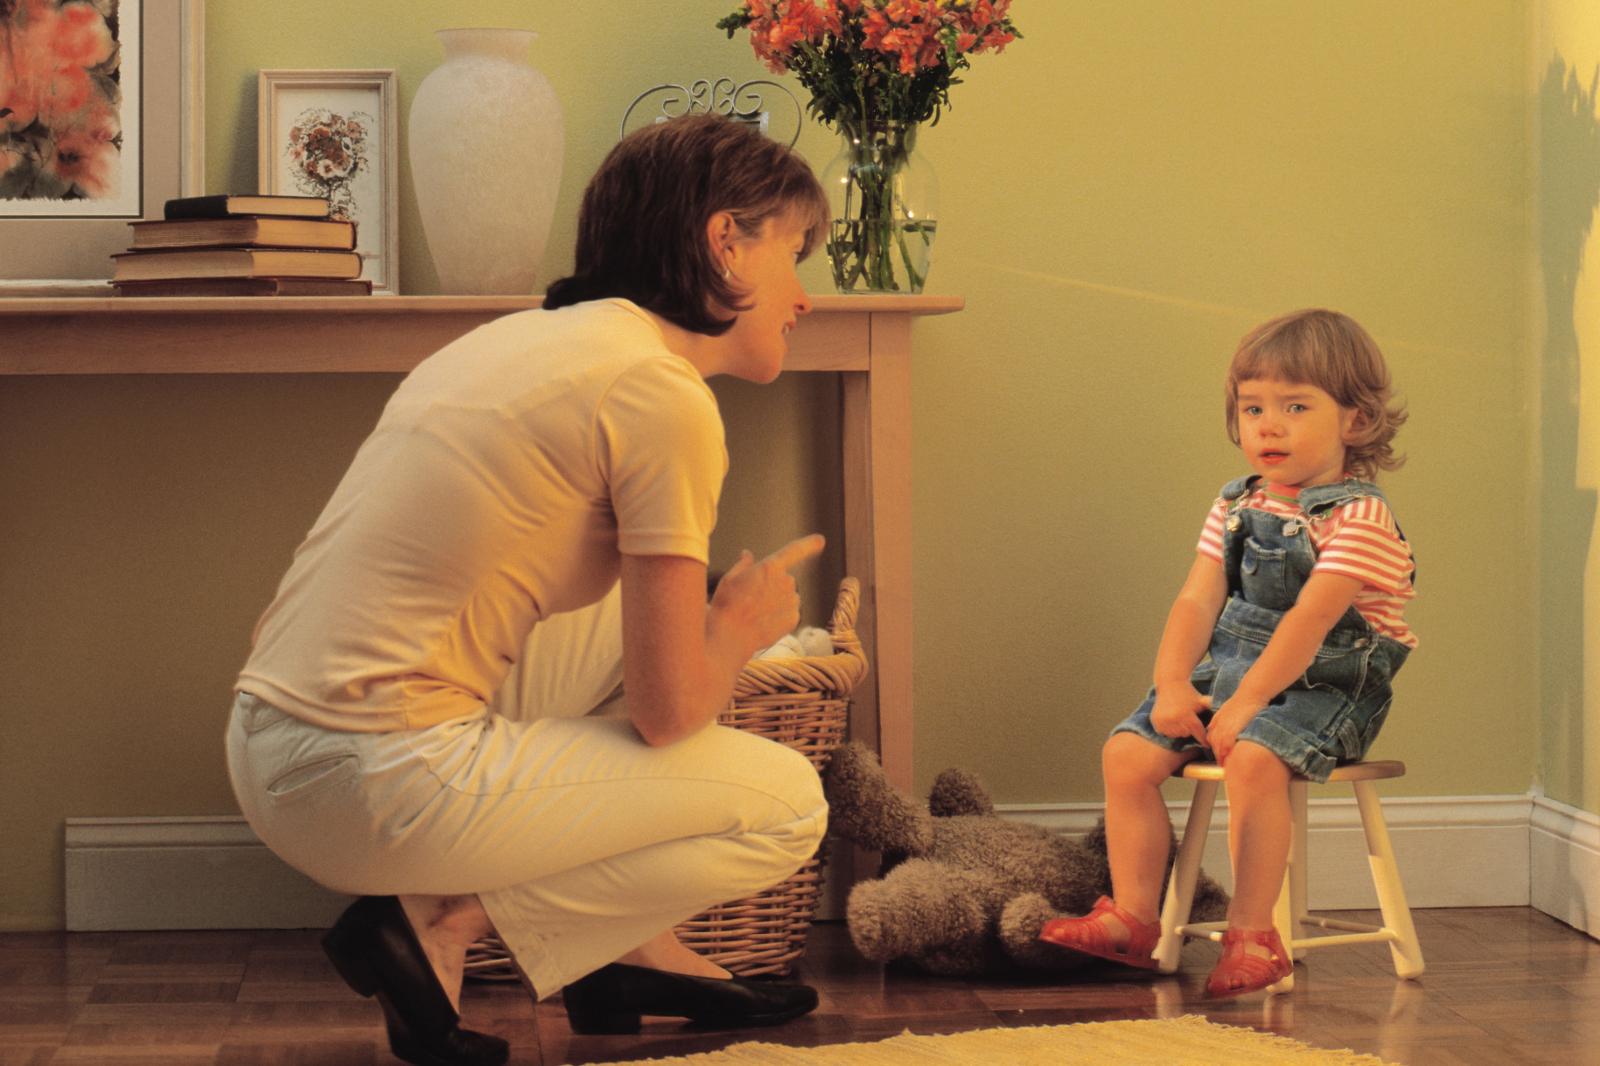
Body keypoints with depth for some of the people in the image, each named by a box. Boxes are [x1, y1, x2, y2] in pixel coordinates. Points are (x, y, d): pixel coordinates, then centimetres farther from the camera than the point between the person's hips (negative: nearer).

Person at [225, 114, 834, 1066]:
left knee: (637, 607, 23)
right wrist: (743, 625, 12)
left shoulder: (527, 337, 15)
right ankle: (444, 925, -1)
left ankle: (630, 945, 19)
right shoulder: (664, 396, -12)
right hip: (375, 788, -9)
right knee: (788, 804, 2)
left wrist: (711, 610, 30)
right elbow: (670, 709, -9)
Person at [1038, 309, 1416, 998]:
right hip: (1224, 669, 7)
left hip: (1320, 686, -7)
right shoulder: (1236, 507, 11)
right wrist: (1173, 683, -11)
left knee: (1252, 758, -34)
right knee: (1127, 752, -9)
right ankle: (1133, 918, 0)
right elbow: (1197, 600, 6)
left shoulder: (1358, 516, -12)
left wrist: (1246, 703, -25)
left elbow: (1308, 619, -20)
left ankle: (1251, 934, -27)